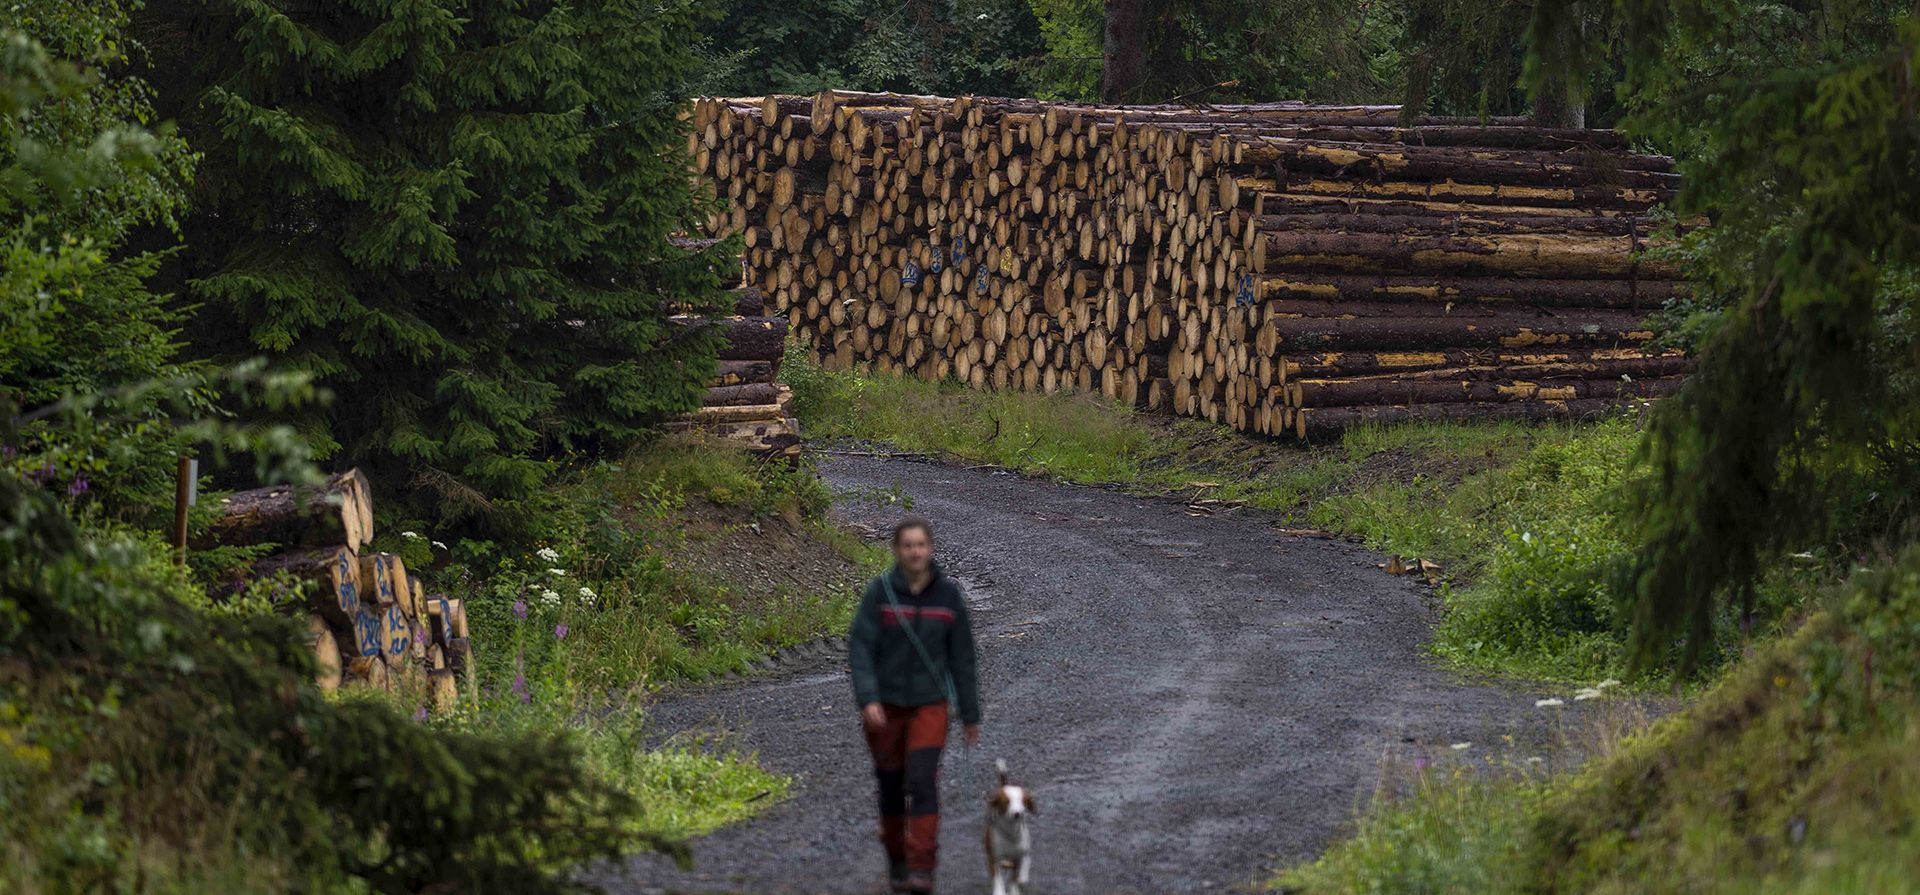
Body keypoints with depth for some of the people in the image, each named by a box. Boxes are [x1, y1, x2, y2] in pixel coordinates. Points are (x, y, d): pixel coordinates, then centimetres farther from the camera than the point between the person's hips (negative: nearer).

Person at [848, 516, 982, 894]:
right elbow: (859, 648, -13)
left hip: (929, 705, 0)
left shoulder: (948, 594, -6)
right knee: (892, 787, 10)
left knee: (923, 782, -16)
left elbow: (961, 658, 1)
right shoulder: (880, 591, -10)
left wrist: (971, 715, 4)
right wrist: (867, 700, -26)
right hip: (885, 705, 0)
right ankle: (897, 862, 32)